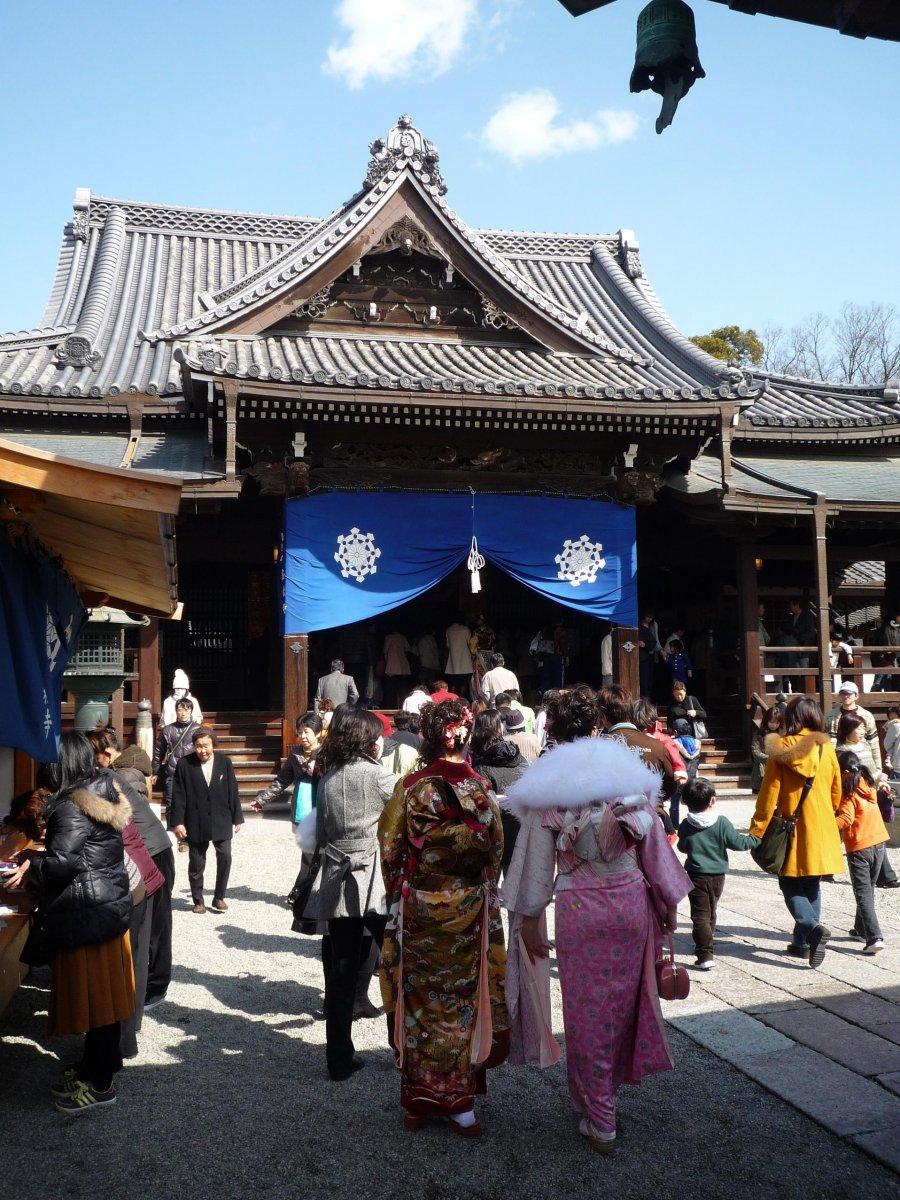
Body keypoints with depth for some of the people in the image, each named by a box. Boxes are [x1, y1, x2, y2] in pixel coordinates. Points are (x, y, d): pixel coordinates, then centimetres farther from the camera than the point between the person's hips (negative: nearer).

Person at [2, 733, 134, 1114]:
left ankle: (99, 1085, 11)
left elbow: (62, 863, -24)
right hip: (110, 903, 9)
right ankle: (95, 1065, 31)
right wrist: (53, 839, 21)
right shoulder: (103, 793, 9)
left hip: (86, 913, -9)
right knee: (101, 991, 17)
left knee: (91, 992, 1)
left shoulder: (71, 806, -20)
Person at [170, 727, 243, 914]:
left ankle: (219, 897, 11)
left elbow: (232, 792, 4)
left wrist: (237, 818, 5)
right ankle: (198, 900, 21)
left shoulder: (224, 762, 1)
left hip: (221, 820, 1)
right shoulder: (185, 764, -5)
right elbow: (178, 795, -4)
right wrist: (178, 822, -8)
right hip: (196, 823, -1)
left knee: (225, 856, -6)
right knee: (196, 863, 6)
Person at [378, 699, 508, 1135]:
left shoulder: (411, 788, -11)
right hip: (469, 911, 0)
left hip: (418, 908, 0)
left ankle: (417, 1102, 23)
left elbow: (391, 849, -4)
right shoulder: (480, 789, -11)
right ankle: (458, 1102, 20)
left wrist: (398, 897, 10)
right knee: (462, 1001, 12)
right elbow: (494, 849, -3)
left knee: (422, 1001, 12)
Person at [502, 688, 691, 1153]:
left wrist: (529, 917, 3)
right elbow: (654, 841, 4)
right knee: (622, 1000, 20)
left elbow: (538, 860, -6)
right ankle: (612, 1083, 36)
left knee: (587, 1013, 10)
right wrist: (669, 900, 15)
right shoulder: (629, 771, 0)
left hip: (580, 909, -3)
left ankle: (599, 1122, 19)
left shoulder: (549, 785, -8)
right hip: (632, 901, 3)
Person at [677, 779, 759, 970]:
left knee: (700, 915, -2)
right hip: (718, 875, 2)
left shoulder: (685, 826, -6)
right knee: (710, 912, 20)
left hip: (696, 875, -2)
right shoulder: (722, 823, -8)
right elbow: (736, 842, -6)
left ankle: (705, 956, -12)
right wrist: (756, 840, 9)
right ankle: (707, 947, 35)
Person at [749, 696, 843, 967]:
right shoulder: (827, 748, -1)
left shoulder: (781, 749, -11)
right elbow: (836, 793, 10)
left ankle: (812, 928, -17)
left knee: (790, 884, 6)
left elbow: (769, 794, -10)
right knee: (811, 886, 15)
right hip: (821, 829, 4)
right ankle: (802, 942, 19)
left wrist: (757, 830, -4)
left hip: (791, 828, -4)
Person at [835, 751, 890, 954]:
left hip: (859, 848, -7)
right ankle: (861, 929, 33)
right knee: (868, 889, 20)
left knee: (863, 894, -3)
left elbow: (846, 818, -29)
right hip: (879, 843, 7)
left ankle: (874, 937, -12)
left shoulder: (848, 794, -16)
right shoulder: (869, 785, 5)